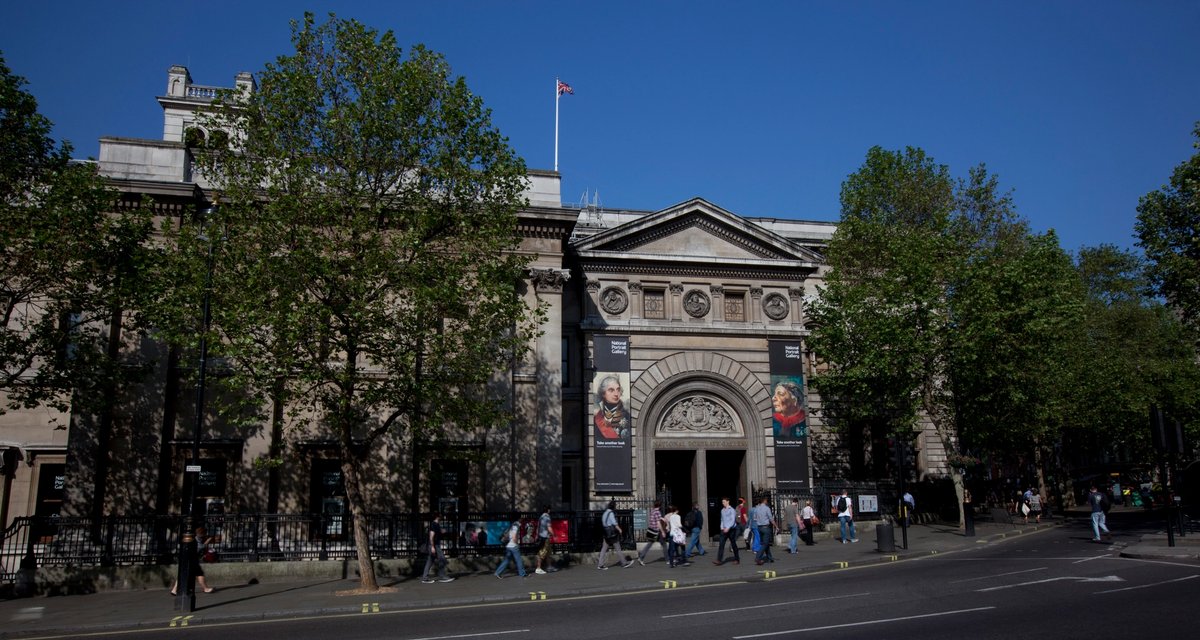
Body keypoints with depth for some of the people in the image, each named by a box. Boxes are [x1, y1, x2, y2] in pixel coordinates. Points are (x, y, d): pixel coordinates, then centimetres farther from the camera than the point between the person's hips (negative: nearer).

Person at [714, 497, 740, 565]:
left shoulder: (731, 510, -8)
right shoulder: (722, 510, 13)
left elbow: (733, 520, -15)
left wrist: (728, 528, -22)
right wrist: (722, 527, 7)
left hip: (731, 529, -6)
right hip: (724, 530, 6)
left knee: (733, 544, 4)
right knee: (721, 544, -7)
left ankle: (737, 559, 18)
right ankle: (719, 560, -12)